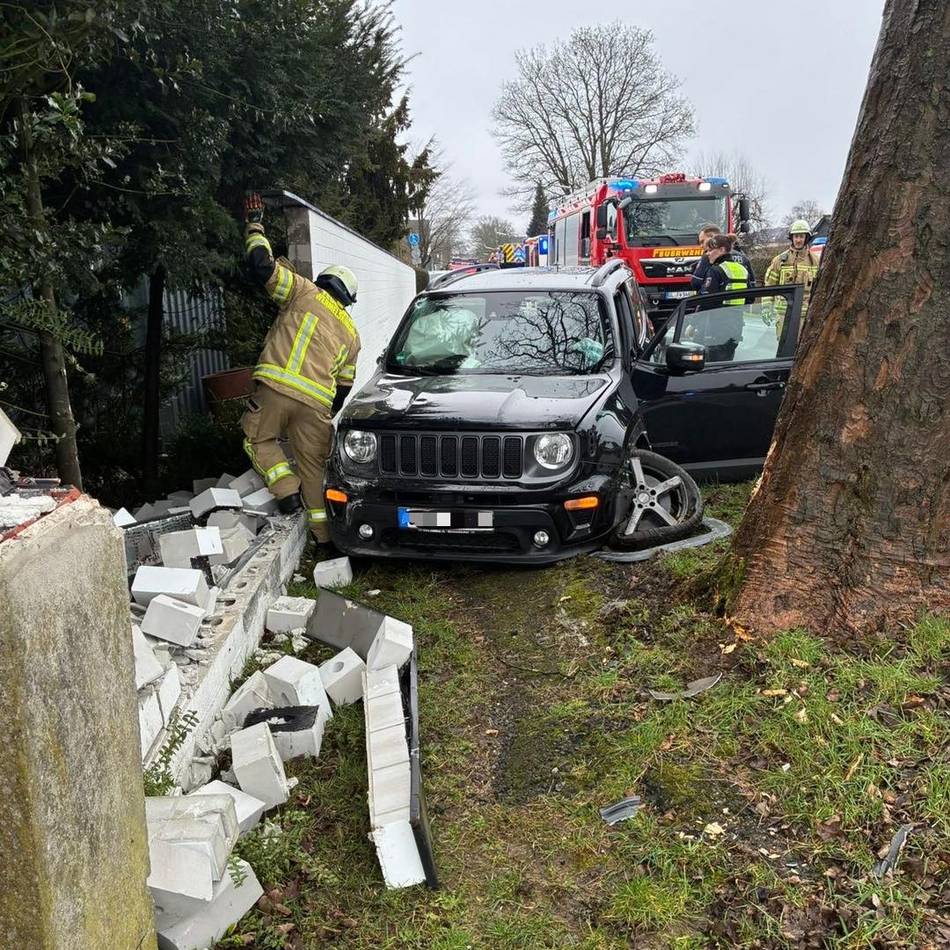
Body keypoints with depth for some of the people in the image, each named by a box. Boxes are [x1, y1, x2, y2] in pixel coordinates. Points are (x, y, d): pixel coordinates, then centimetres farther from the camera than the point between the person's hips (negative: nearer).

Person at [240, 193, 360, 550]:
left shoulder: (304, 291, 11)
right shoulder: (351, 333, 23)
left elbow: (261, 266, 4)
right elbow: (343, 386, 25)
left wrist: (254, 224, 19)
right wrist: (325, 413, 38)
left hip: (276, 387, -3)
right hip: (316, 402, 4)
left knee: (258, 439, 20)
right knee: (315, 465, 11)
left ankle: (286, 491, 3)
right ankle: (325, 533, 14)